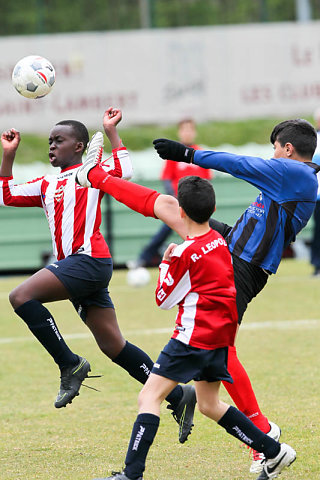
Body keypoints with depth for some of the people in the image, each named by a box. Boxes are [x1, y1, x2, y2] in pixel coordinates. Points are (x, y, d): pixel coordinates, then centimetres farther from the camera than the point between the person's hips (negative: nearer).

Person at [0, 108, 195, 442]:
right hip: (73, 265, 9)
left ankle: (70, 364, -14)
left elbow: (124, 171, -15)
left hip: (89, 260, -8)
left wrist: (110, 130, -9)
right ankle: (177, 396, 10)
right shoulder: (46, 185, 24)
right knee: (112, 346, 6)